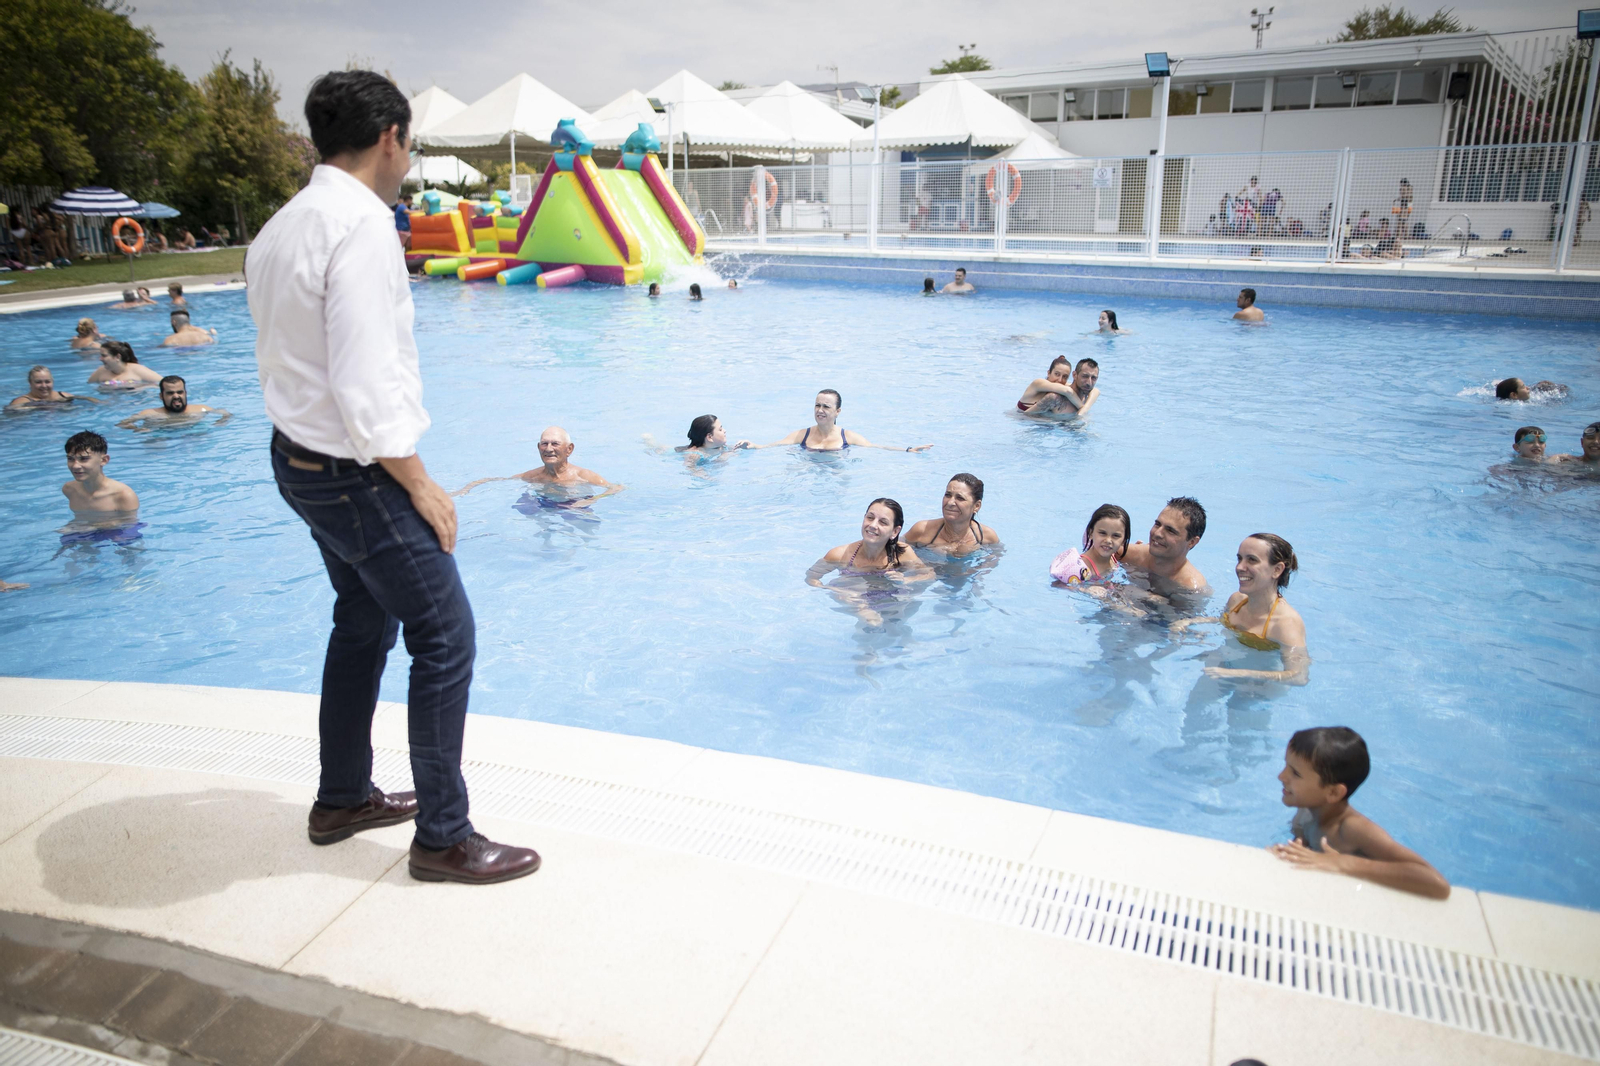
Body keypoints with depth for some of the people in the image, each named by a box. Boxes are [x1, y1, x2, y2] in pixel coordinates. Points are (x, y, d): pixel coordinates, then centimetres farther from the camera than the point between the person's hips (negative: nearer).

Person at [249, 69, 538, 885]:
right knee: (446, 639, -1)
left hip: (298, 457, 10)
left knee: (362, 624, 23)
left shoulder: (280, 229, 10)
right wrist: (418, 483, -15)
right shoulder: (362, 225, -20)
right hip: (355, 474, -10)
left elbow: (280, 358, 14)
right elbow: (367, 383, -25)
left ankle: (342, 800, 38)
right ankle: (443, 839, 10)